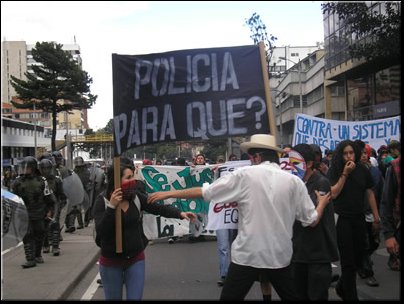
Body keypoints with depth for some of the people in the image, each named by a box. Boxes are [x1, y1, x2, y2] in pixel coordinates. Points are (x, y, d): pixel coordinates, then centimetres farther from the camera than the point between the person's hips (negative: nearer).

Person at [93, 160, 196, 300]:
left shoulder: (137, 197, -5)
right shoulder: (102, 201, -14)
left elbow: (158, 208, -5)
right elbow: (100, 231, -22)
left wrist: (179, 213, -18)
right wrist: (112, 206, -29)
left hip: (136, 259, 2)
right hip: (111, 262, -2)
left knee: (135, 297, 5)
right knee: (113, 298, 15)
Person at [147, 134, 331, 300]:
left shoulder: (245, 175, -6)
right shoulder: (294, 181, 1)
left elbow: (204, 192, -5)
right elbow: (311, 220, 5)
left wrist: (168, 193, 6)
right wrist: (322, 203, 27)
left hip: (247, 254, -3)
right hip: (280, 255, 3)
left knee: (230, 296, 7)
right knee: (291, 296, 20)